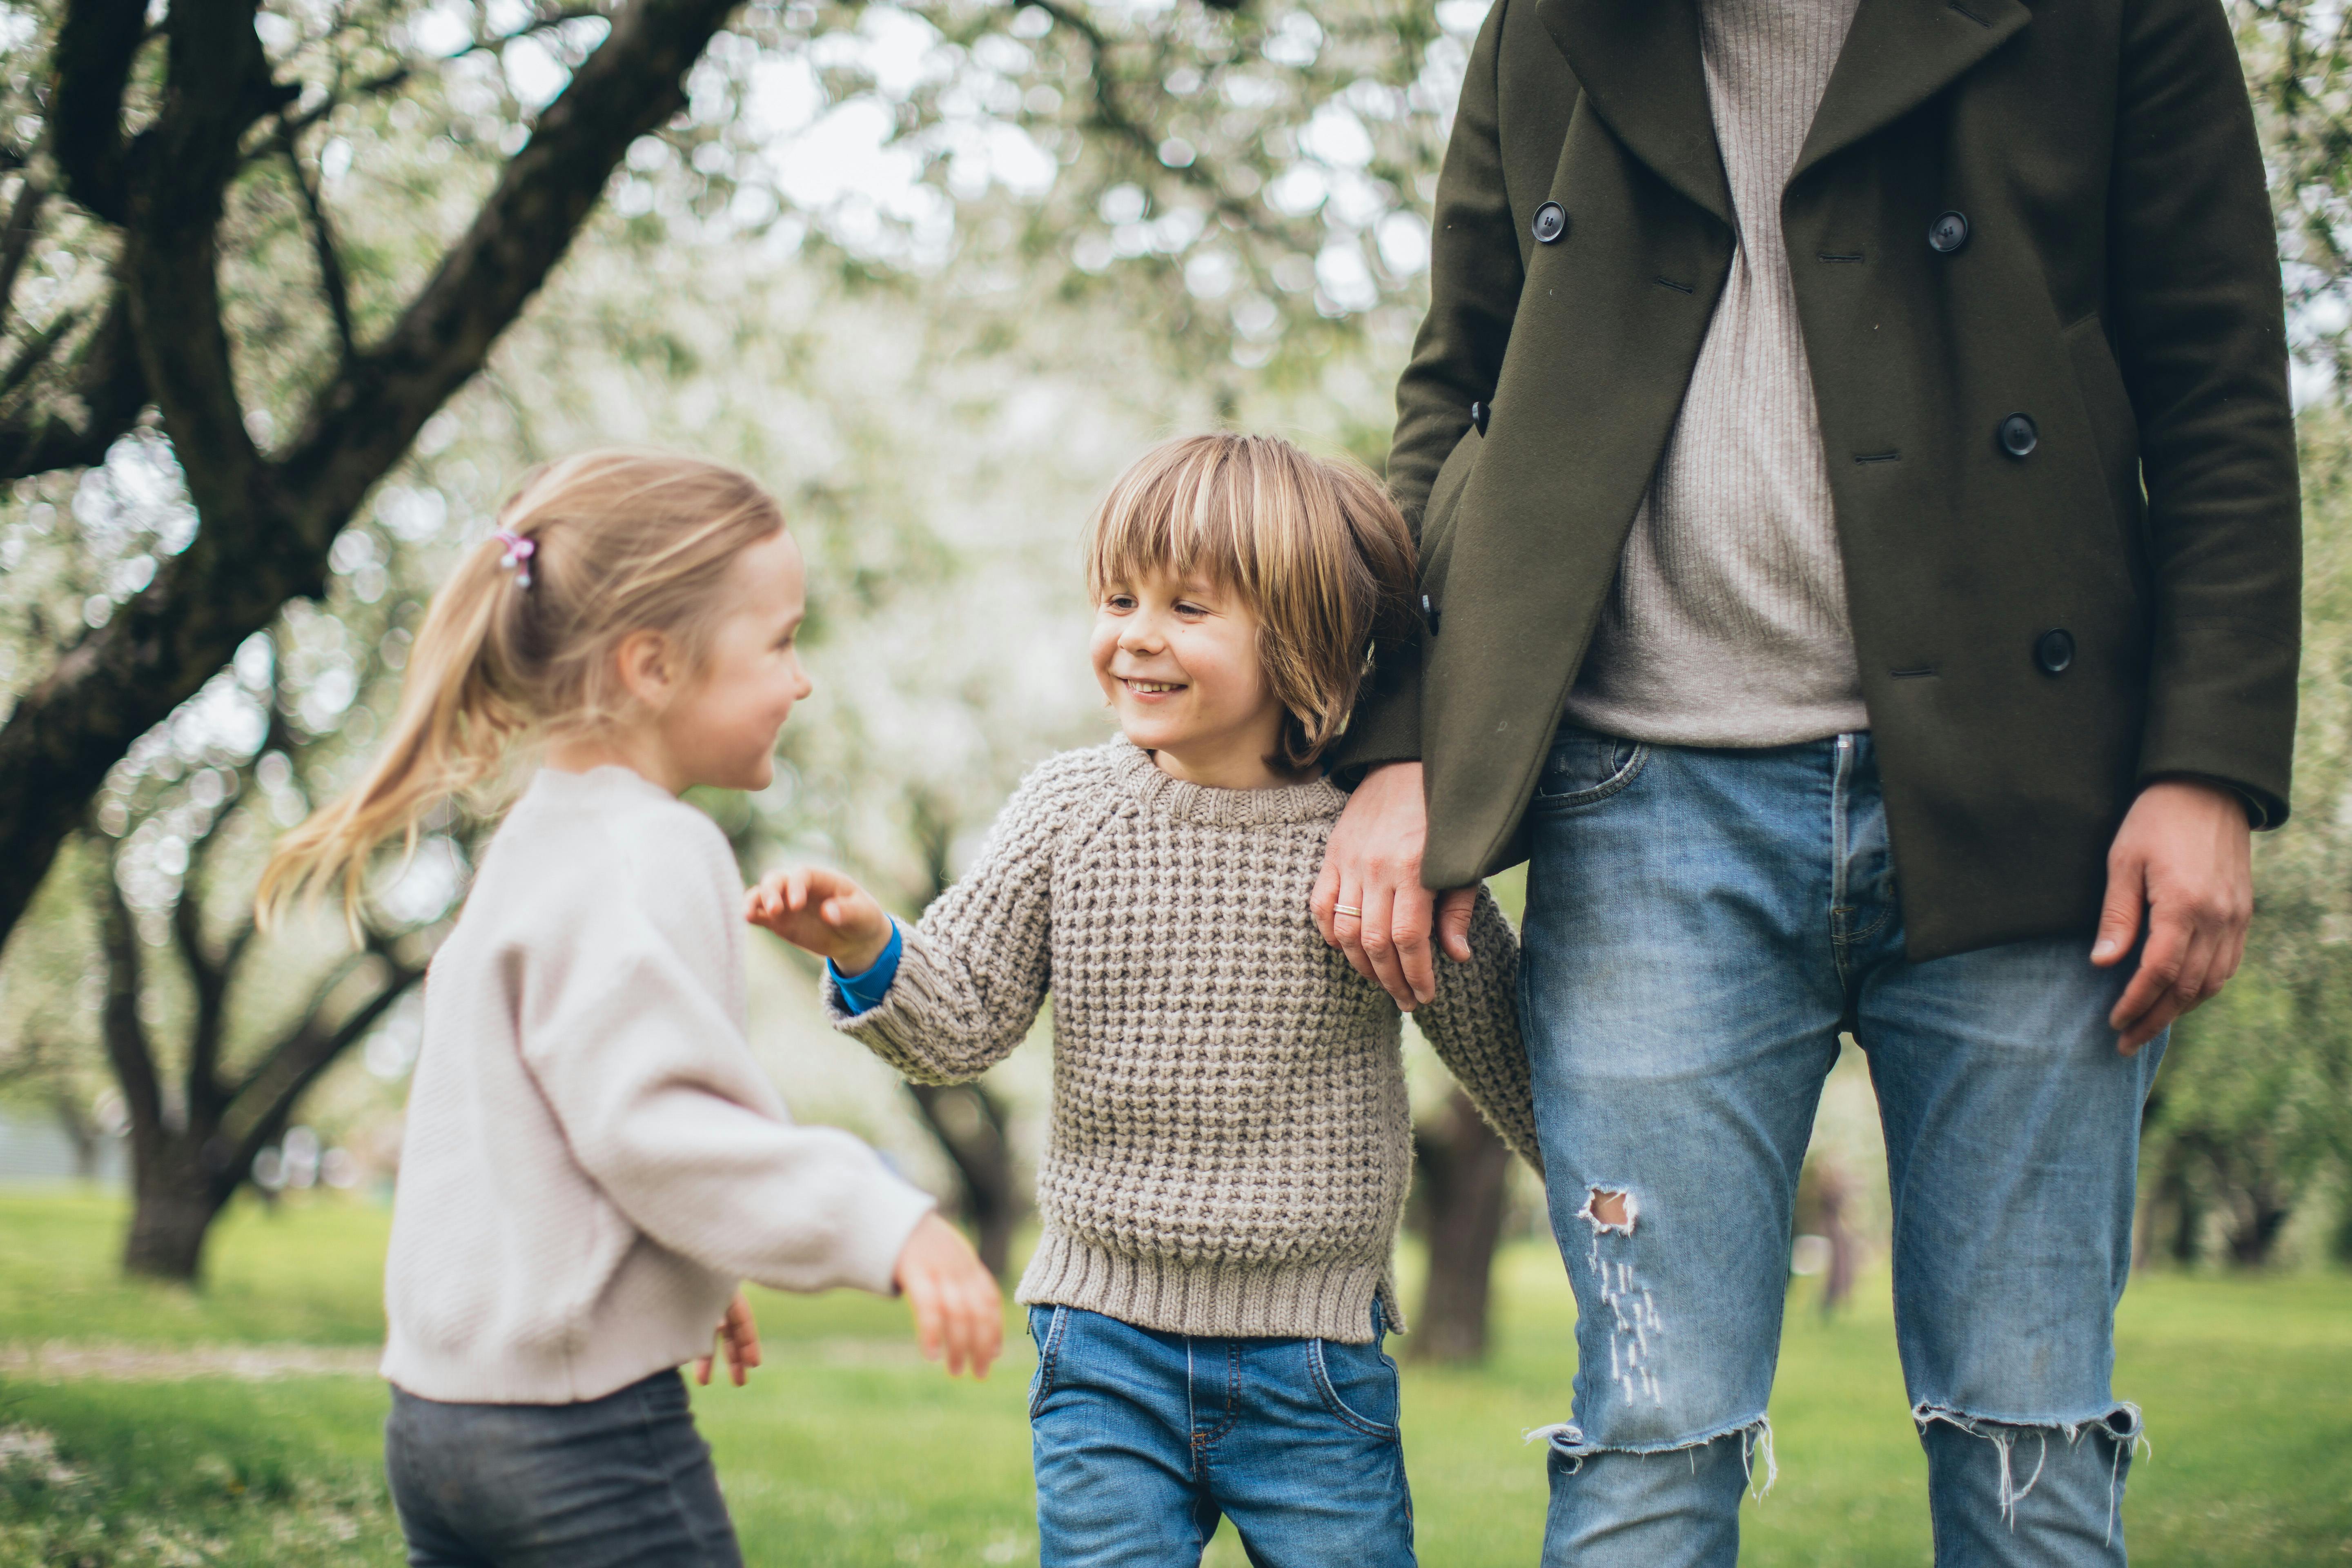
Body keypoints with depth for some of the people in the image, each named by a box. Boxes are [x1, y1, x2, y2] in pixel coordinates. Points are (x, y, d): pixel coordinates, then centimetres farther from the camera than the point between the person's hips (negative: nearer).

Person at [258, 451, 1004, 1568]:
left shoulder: (535, 841, 15)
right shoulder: (647, 855, -16)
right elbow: (650, 1120, -26)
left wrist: (694, 1281, 33)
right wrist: (888, 1227, -30)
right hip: (582, 1430, -10)